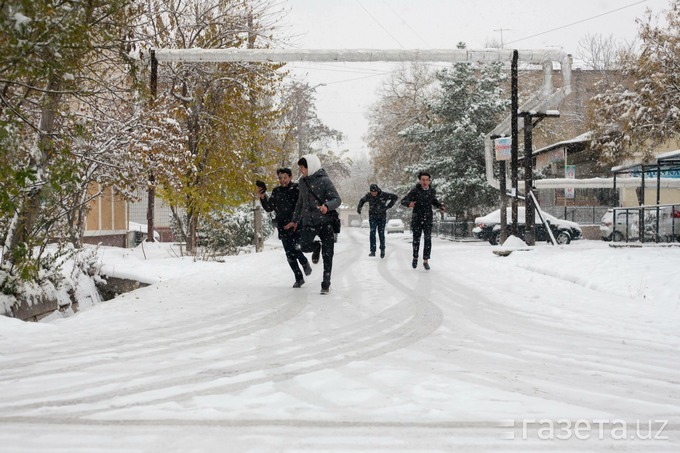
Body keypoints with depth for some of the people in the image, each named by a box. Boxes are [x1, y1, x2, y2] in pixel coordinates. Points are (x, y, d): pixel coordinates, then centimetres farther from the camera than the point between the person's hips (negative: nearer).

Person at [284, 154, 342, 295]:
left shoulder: (324, 180, -8)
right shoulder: (302, 182, 10)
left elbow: (337, 199, -14)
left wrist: (327, 206, -34)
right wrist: (295, 220, 23)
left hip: (325, 220, -4)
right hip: (308, 221, 4)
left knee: (327, 254, -5)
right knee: (304, 247, -16)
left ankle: (326, 283, 6)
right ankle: (317, 246, 20)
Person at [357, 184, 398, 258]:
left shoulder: (383, 195, -12)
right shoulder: (368, 196, -4)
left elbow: (395, 197, -2)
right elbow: (362, 201, 18)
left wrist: (389, 206, -6)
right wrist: (359, 208, 4)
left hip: (382, 217, -1)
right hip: (373, 217, 1)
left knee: (381, 234, 3)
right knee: (372, 232, -14)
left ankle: (382, 250, 24)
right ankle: (373, 251, -15)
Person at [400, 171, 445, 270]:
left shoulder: (432, 191, 2)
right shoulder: (415, 191, -9)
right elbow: (403, 201, -12)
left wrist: (440, 206, 4)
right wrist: (409, 204, -34)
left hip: (428, 219, 2)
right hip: (416, 219, -2)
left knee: (428, 239, -9)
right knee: (416, 239, 6)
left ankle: (426, 261, -3)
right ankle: (415, 257, 29)